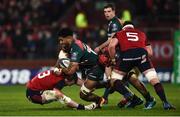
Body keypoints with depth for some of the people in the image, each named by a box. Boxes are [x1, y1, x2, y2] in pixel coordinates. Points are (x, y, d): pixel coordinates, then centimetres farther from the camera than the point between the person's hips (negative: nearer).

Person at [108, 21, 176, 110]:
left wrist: (112, 59, 20)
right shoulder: (142, 34, 35)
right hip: (142, 53, 1)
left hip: (126, 55, -1)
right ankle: (165, 103, -9)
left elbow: (111, 46, 8)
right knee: (154, 80, 1)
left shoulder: (119, 34, 28)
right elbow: (150, 53, 28)